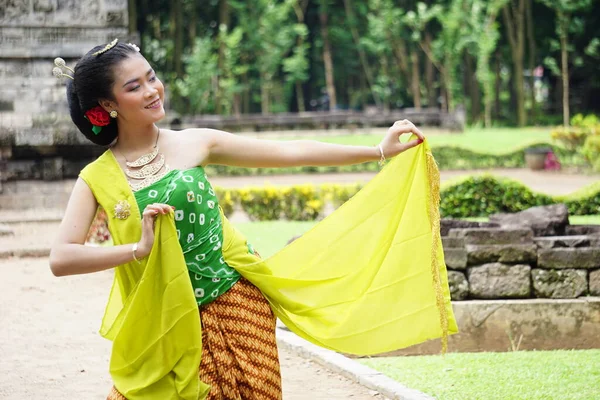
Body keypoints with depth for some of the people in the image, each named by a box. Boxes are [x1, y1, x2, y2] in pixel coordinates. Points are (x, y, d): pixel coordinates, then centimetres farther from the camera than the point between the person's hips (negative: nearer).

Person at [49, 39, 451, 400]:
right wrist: (139, 249, -22)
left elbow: (290, 152, 2)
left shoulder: (195, 144, 0)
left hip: (236, 304, 1)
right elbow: (61, 259, -13)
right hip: (163, 326, -1)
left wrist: (379, 150, 0)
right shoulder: (97, 179, -3)